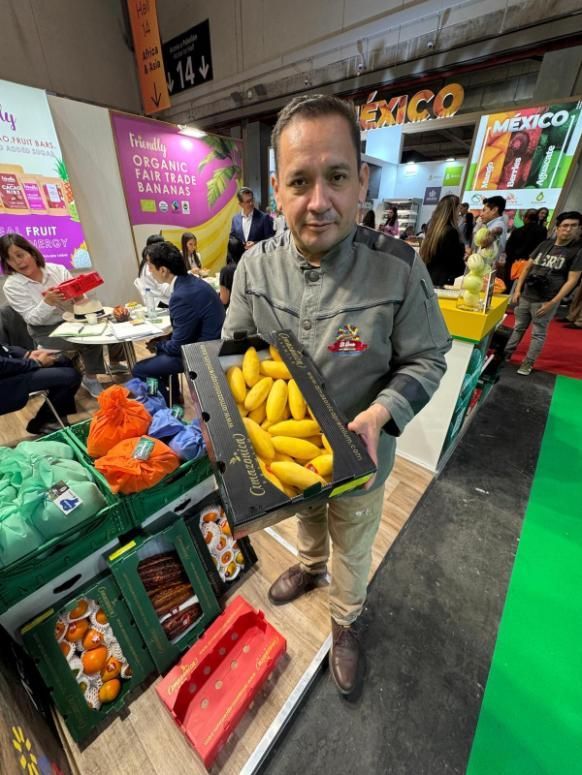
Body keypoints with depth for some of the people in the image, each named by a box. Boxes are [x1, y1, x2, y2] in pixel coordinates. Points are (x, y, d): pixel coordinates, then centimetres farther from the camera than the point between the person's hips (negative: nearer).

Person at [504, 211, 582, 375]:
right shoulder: (545, 244, 6)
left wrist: (552, 302, -12)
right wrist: (518, 289, 3)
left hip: (545, 301, -3)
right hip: (525, 296, 3)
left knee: (538, 334, 4)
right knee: (518, 328, 13)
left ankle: (528, 363, 13)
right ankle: (506, 353, 24)